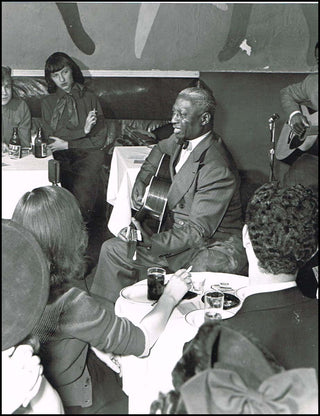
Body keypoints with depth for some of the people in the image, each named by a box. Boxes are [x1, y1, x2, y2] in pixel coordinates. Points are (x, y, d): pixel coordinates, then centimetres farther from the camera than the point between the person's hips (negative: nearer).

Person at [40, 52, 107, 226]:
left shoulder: (89, 98, 13)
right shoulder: (47, 102, 16)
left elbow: (99, 138, 6)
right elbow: (50, 138, 4)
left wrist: (67, 144, -4)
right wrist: (82, 131, -7)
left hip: (88, 153, -1)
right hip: (60, 158, 1)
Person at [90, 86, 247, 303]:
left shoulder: (218, 169, -24)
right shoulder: (182, 140, 2)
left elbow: (198, 231, -25)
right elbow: (161, 149, 29)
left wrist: (151, 241, -32)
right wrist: (141, 181, 14)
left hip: (214, 243, -8)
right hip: (176, 231, 8)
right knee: (112, 250, 1)